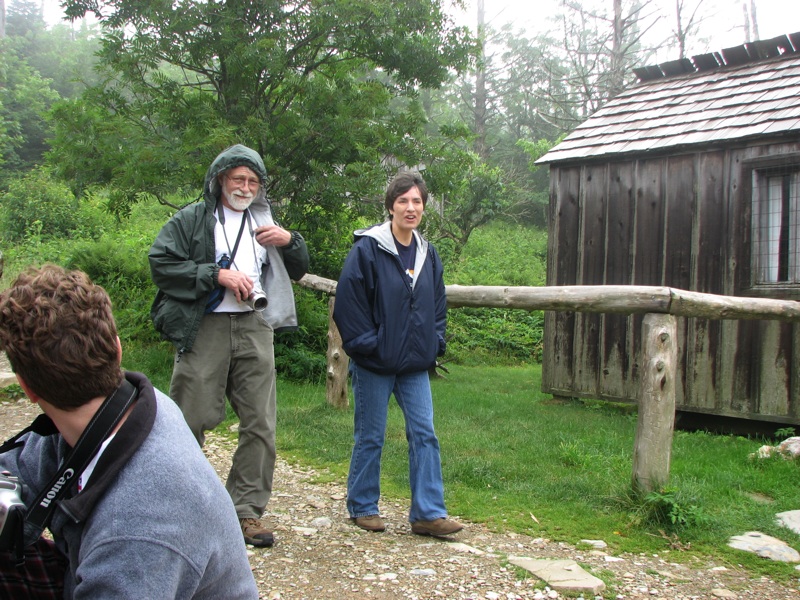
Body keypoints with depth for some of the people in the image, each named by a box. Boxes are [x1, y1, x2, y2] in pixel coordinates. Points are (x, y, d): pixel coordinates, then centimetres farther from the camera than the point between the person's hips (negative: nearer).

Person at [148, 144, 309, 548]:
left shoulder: (264, 223, 21)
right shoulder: (192, 219, 7)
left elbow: (298, 272, 25)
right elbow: (160, 263, -5)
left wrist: (290, 241, 4)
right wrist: (217, 274, -12)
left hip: (254, 329, 4)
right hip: (204, 329, -4)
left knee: (260, 424, 0)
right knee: (189, 421, -2)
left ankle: (246, 511, 9)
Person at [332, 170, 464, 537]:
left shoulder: (428, 254, 10)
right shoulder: (367, 249, -10)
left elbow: (437, 305, 17)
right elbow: (348, 301, -11)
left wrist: (434, 345, 6)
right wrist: (366, 346, -12)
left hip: (415, 365, 5)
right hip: (374, 364, -5)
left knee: (424, 434, 2)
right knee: (370, 437, 6)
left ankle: (428, 513, 8)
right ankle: (361, 507, 22)